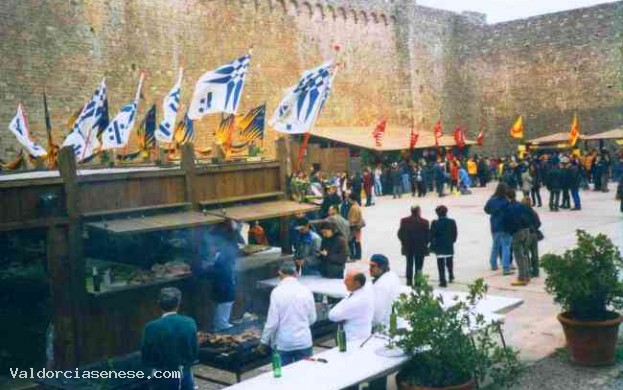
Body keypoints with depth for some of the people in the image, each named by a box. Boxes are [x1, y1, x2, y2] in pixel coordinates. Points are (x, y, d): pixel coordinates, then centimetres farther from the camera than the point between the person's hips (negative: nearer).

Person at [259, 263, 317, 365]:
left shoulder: (277, 292, -12)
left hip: (283, 344, -2)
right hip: (304, 342, 2)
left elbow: (272, 321, -12)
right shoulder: (306, 291, -4)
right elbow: (312, 319, 3)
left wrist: (263, 342, 1)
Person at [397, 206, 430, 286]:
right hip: (420, 248, -3)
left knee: (409, 264, 14)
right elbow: (428, 235, -9)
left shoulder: (404, 221, -6)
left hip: (408, 247, 3)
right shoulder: (424, 222, -14)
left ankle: (409, 281, 13)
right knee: (418, 266, 6)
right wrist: (425, 244, 8)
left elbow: (400, 234, -1)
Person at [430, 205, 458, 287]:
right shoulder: (452, 222, -4)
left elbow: (432, 235, -7)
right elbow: (455, 234, 1)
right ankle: (451, 277, 36)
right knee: (449, 262, 24)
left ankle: (443, 281, -1)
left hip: (439, 247, -3)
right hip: (449, 246, 3)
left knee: (441, 265, 1)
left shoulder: (435, 223, -12)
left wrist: (432, 245, 5)